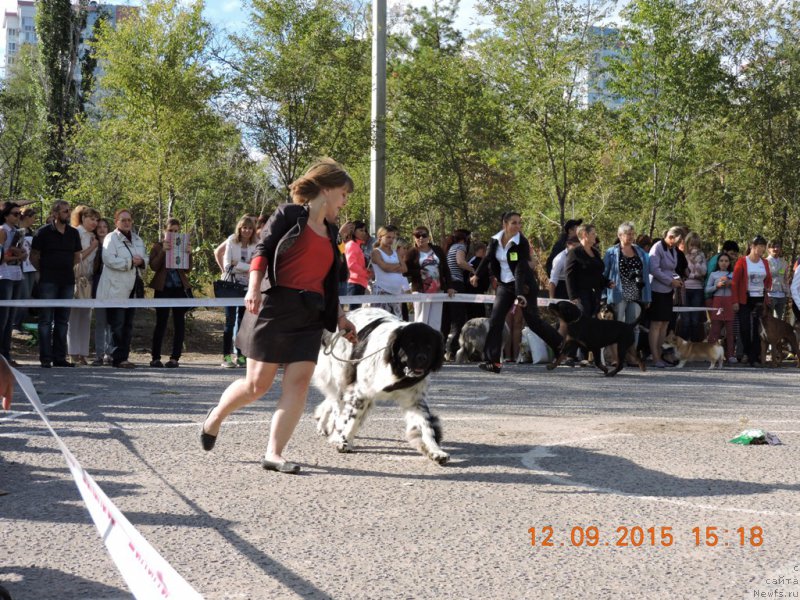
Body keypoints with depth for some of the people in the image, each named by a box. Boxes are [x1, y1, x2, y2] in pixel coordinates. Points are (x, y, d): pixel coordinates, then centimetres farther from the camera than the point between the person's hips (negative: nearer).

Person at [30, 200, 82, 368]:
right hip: (48, 282, -5)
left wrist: (67, 269, 10)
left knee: (63, 320, 8)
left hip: (68, 281, 5)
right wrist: (44, 271, 1)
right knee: (46, 320, -3)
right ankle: (45, 358, -1)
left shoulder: (73, 233, 9)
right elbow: (33, 256, 0)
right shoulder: (44, 232, -3)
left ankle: (60, 357, 13)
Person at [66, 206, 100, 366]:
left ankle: (82, 354, 6)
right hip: (76, 279, -7)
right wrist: (92, 247, -9)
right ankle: (74, 354, -4)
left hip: (89, 280, 7)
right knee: (75, 316, -5)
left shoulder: (93, 236, 15)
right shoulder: (76, 234, -6)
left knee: (86, 317, 5)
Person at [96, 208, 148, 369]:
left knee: (128, 325, 9)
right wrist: (130, 262, -17)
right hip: (116, 289, -7)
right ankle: (117, 358, -5)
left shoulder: (137, 240, 18)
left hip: (132, 289, 7)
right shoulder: (111, 238, -5)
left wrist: (141, 262, -3)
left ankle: (124, 357, 15)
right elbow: (108, 259, -17)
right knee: (117, 325, -7)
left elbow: (145, 258, 21)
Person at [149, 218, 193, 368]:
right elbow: (154, 266, -6)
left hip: (180, 288, 2)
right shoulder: (158, 246, 7)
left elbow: (188, 269, 4)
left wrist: (189, 254, -11)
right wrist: (163, 251, -17)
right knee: (161, 322, -3)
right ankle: (155, 357, 2)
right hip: (163, 288, -2)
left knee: (179, 322, 0)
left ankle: (175, 357, 3)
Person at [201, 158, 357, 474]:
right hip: (275, 308, -6)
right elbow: (262, 251, -10)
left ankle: (274, 453, -5)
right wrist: (254, 288, -24)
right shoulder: (288, 215, 0)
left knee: (298, 382, -7)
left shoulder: (331, 232, 19)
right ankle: (215, 418, 25)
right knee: (258, 383, -2)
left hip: (310, 317, 6)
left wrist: (341, 318, 22)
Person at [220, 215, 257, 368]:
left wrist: (238, 265, -11)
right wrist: (247, 267, -12)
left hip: (247, 286, 3)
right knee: (230, 321, -5)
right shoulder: (232, 242, -2)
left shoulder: (255, 246, 4)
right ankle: (226, 357, -5)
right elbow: (228, 266, -8)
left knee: (242, 321, 5)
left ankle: (240, 355, 9)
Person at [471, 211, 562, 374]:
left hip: (524, 285, -5)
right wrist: (476, 275, 21)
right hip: (505, 286, 5)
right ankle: (492, 361, -5)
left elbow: (521, 268, -26)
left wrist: (520, 294, -34)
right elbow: (488, 259, 15)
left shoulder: (522, 243, -17)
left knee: (533, 320, -6)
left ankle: (561, 346, 12)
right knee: (495, 320, -6)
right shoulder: (495, 240, -2)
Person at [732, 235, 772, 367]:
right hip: (745, 300, -3)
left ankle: (755, 358, 1)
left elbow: (769, 280, 20)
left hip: (760, 300, 3)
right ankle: (748, 354, 11)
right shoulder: (742, 262, -5)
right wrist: (735, 301, -10)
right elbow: (735, 282, -6)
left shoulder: (764, 262, 8)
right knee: (745, 328, -3)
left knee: (758, 329, -1)